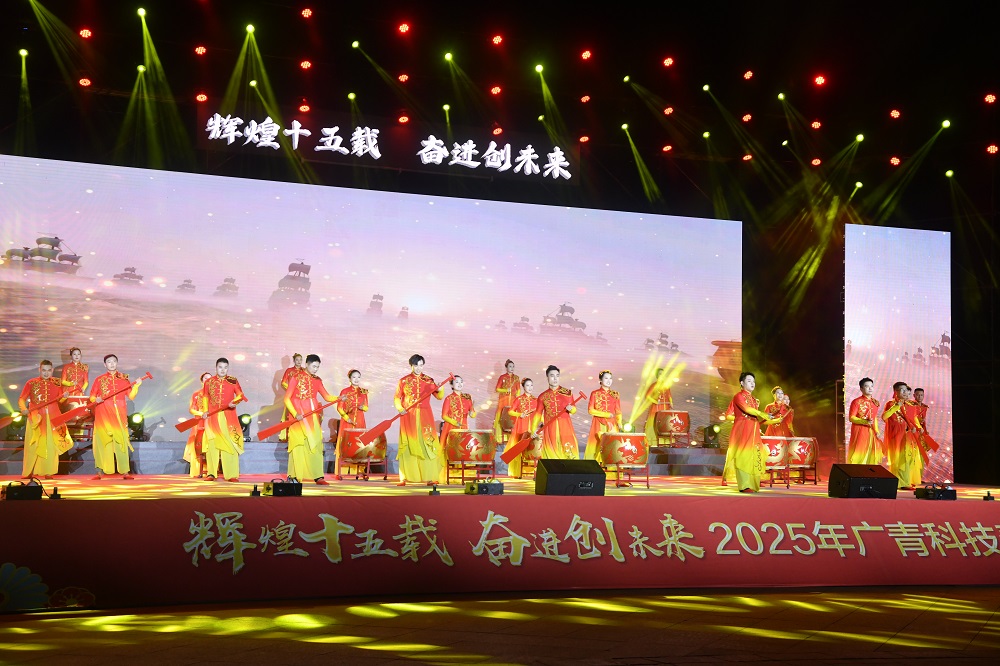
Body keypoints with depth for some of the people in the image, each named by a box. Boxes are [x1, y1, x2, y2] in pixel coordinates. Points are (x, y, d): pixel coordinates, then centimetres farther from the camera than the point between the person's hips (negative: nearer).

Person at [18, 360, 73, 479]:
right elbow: (22, 399, 3)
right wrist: (23, 409, -16)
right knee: (33, 445, -3)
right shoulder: (31, 383, 4)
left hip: (52, 418, 1)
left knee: (50, 444, -1)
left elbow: (60, 400, 12)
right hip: (36, 418, -1)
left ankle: (48, 472, 3)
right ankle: (29, 472, 4)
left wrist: (64, 397, -9)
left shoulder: (57, 383, 9)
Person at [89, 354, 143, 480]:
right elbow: (92, 396, 8)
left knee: (121, 441, -4)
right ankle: (100, 472, 0)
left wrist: (136, 386, -8)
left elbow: (130, 396, 5)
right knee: (102, 441, -3)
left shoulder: (123, 379, 10)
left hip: (119, 414, 0)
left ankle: (125, 472, -4)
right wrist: (96, 400, -13)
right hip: (103, 414, 0)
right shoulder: (99, 380, 9)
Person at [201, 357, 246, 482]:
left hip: (228, 417, -1)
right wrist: (205, 411, 4)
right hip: (213, 417, 1)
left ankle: (231, 474, -4)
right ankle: (211, 473, 6)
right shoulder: (209, 382, 8)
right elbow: (206, 398, 16)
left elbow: (240, 395, 6)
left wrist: (235, 401, -13)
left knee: (230, 444, -5)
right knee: (212, 444, 1)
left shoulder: (233, 381, 4)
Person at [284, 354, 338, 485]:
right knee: (299, 446, -6)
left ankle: (318, 477, -2)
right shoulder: (296, 377, -2)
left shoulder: (317, 381, 13)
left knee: (316, 445, -1)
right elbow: (287, 398, -4)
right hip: (299, 417, -4)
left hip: (313, 417, 4)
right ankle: (293, 477, 1)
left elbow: (327, 396, 10)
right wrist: (295, 414, -15)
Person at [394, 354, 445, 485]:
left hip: (424, 417, 0)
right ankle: (405, 478, 2)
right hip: (408, 417, 0)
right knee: (408, 446, -1)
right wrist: (400, 408, -8)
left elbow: (439, 396, 4)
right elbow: (397, 398, 9)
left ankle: (429, 477, -4)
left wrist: (441, 389, -17)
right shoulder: (404, 381, 6)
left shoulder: (429, 381, 7)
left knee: (427, 445, -5)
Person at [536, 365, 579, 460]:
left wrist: (571, 409, -10)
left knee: (569, 454, -9)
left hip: (565, 427, 0)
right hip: (550, 428, 0)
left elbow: (574, 410, 13)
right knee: (551, 453, -2)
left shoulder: (567, 393, 6)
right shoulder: (543, 396, 7)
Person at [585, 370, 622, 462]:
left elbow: (618, 412, 8)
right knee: (599, 445, -6)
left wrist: (619, 423, -9)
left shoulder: (615, 395, 9)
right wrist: (606, 414, -11)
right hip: (599, 424, -2)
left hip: (612, 425, 2)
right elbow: (590, 410, -4)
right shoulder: (595, 394, 2)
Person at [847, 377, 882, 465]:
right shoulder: (856, 402, -7)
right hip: (860, 432, -6)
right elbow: (851, 417, -10)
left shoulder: (875, 403, 12)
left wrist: (877, 431, 8)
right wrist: (865, 422, -22)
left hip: (871, 432, 6)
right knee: (859, 457, -7)